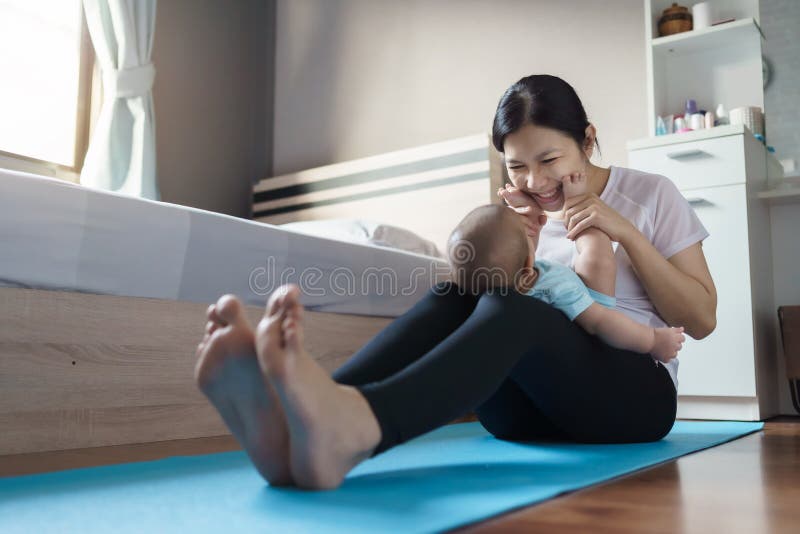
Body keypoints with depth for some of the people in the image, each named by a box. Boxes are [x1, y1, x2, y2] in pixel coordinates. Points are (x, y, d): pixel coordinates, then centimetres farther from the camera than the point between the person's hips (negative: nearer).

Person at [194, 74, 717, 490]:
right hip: (536, 407, 3)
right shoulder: (527, 211, 13)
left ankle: (352, 427, -65)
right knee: (454, 297, -26)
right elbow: (520, 325, 9)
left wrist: (626, 232, -11)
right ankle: (297, 418, -54)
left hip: (634, 393, -3)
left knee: (508, 309, -34)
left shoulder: (652, 193, 5)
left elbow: (701, 319, 1)